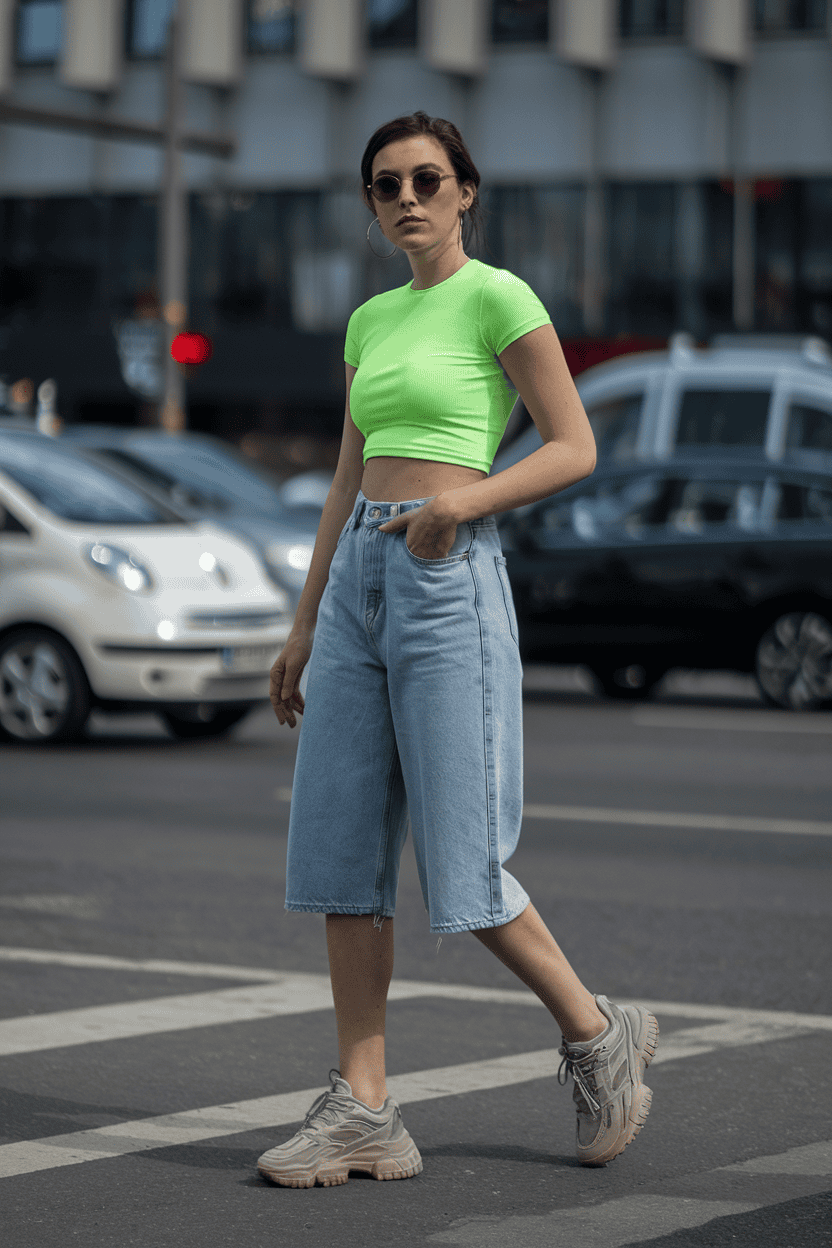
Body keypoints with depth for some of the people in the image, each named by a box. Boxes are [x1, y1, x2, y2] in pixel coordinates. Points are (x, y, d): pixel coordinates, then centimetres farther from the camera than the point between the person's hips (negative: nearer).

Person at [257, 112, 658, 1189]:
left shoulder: (498, 299, -4)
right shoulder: (370, 322, 17)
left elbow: (574, 449, -7)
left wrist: (464, 500, -22)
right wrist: (305, 624, 18)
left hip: (449, 579, -7)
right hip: (359, 578, 7)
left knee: (459, 865, -7)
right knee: (339, 853, 1)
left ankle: (598, 1032, 16)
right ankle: (362, 1111, 5)